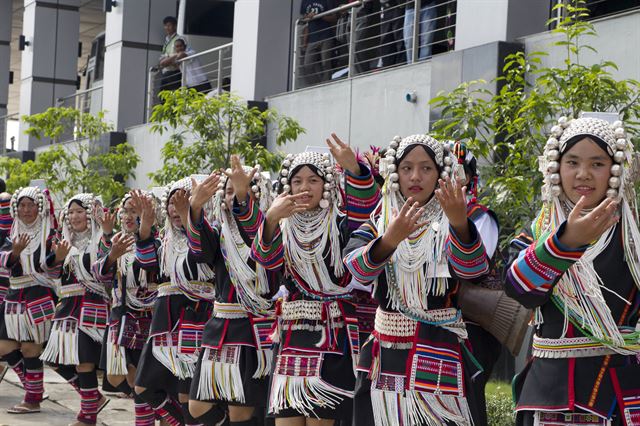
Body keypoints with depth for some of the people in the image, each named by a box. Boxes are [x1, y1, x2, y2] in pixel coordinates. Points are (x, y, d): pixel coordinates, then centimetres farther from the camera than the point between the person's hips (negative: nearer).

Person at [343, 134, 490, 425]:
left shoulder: (451, 224, 1)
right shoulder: (377, 221, 5)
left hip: (439, 359, -2)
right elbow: (358, 268, -14)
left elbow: (472, 268, -18)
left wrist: (459, 223, -37)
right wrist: (390, 239, -33)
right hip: (384, 357, 2)